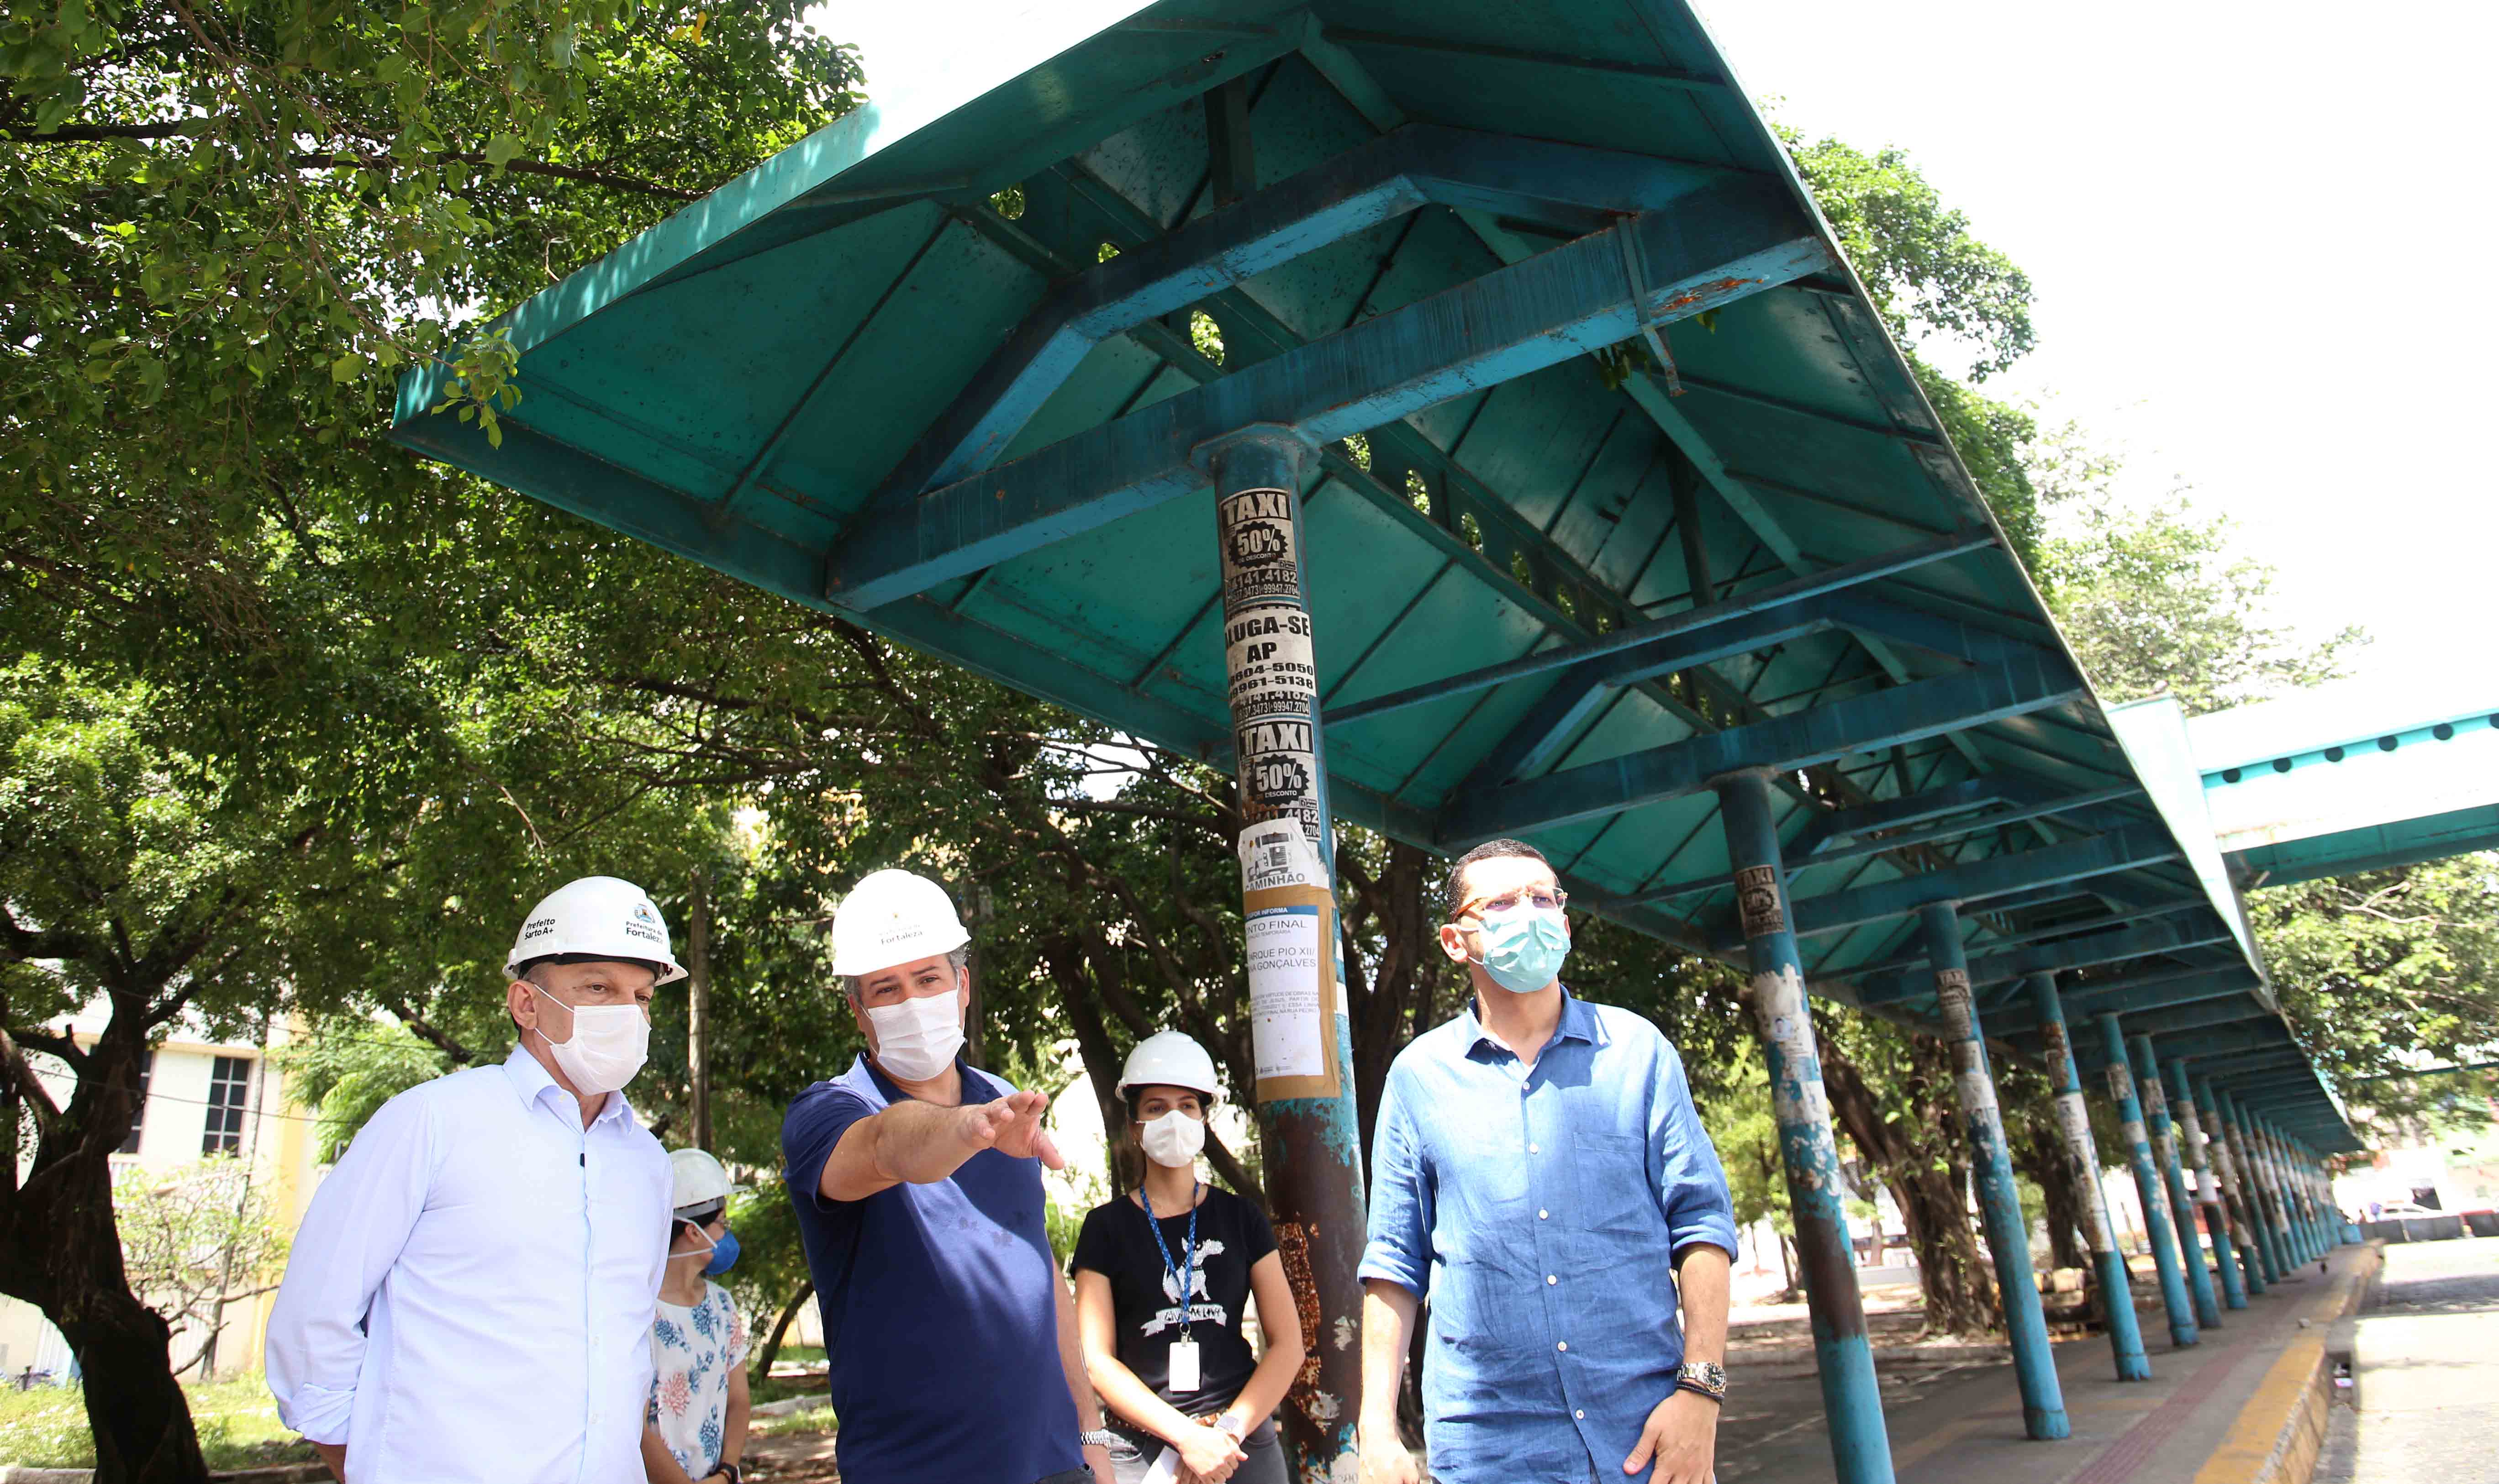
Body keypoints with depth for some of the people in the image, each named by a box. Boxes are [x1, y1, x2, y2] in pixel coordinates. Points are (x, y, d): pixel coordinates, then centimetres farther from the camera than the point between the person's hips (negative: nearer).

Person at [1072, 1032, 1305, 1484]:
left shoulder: (1241, 1220, 5)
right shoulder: (1106, 1227, 2)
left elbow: (1288, 1344, 3)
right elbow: (1096, 1359, -4)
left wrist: (1229, 1429, -11)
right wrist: (1187, 1435, -13)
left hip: (1243, 1443, 1)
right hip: (1141, 1446, -1)